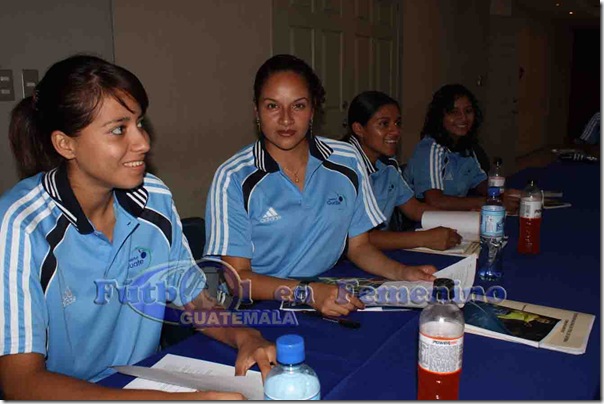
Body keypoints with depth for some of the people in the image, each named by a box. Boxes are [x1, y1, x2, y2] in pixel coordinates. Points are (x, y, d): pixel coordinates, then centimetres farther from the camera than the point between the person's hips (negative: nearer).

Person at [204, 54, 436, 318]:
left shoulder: (347, 162, 3)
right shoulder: (233, 179, -9)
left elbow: (358, 245, 12)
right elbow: (238, 276, -10)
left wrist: (400, 273, -6)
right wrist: (307, 292, -24)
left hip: (333, 303, 3)